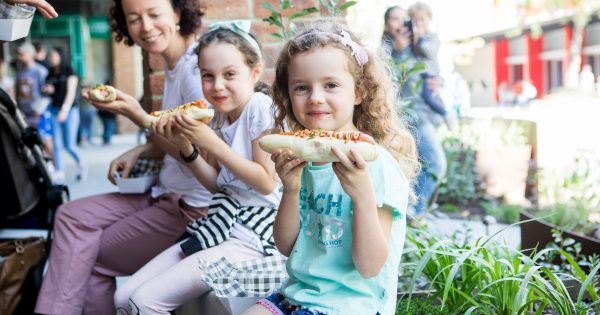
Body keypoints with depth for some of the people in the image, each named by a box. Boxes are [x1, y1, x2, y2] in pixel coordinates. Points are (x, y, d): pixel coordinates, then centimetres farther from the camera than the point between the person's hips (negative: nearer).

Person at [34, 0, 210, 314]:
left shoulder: (196, 68, -18)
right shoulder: (173, 65, 9)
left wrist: (137, 115, -23)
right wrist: (138, 152, 1)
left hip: (193, 206, -8)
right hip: (167, 194, 8)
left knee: (90, 256, 0)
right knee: (71, 215, -1)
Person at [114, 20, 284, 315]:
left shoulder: (261, 108, -13)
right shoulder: (219, 116, 9)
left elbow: (267, 183, -17)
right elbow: (218, 185, 11)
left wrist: (210, 142, -18)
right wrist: (185, 145, -3)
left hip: (252, 234, -8)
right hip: (220, 225, 8)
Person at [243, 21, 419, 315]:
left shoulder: (378, 164, -16)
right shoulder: (301, 157, 1)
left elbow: (369, 267, -17)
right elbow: (286, 246, 3)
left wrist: (363, 197, -32)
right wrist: (291, 190, -14)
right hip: (298, 291, 6)